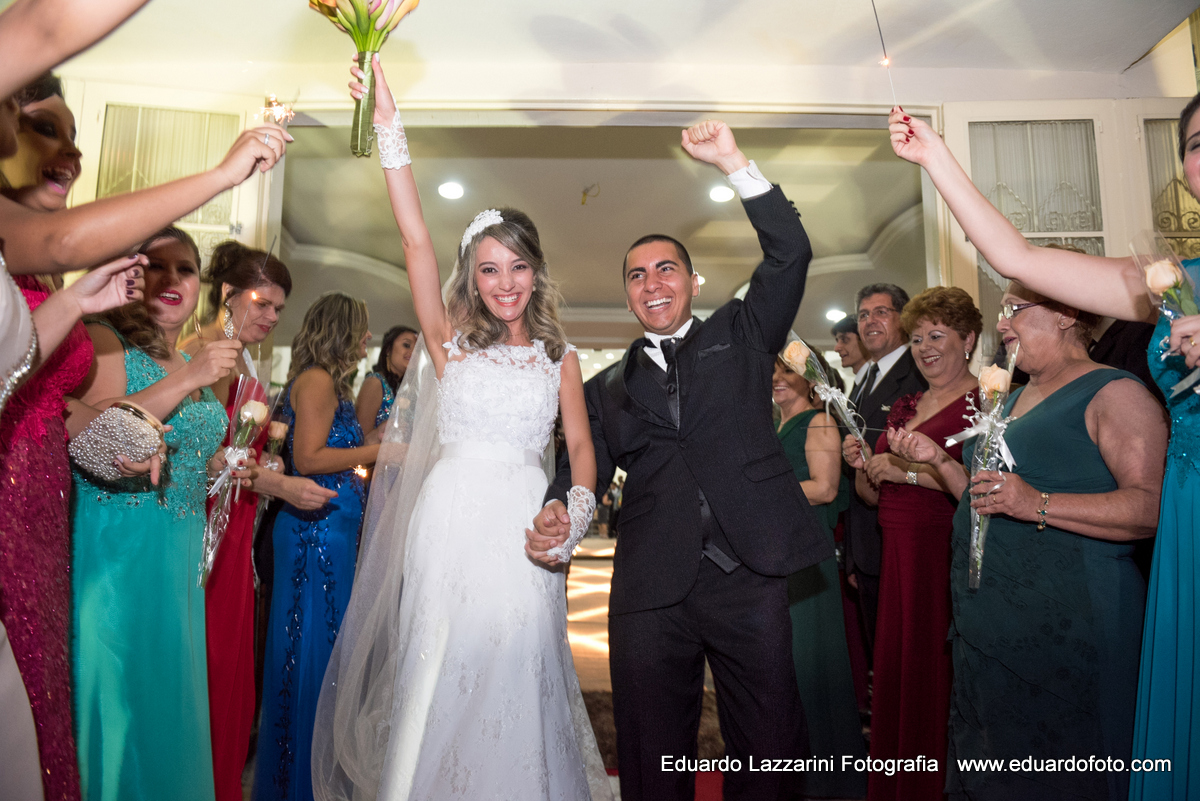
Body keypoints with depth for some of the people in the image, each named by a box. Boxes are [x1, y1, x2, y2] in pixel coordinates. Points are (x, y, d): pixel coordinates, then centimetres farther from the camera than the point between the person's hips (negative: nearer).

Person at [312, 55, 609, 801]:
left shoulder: (560, 357, 9)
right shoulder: (451, 342, 6)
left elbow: (581, 445, 8)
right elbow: (416, 240, -2)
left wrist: (577, 512, -11)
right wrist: (389, 127, -7)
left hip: (526, 530, 1)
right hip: (451, 520, 0)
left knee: (516, 681, 5)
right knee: (437, 679, 5)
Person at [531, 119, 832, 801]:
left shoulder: (740, 337, 13)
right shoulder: (607, 388, 16)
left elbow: (790, 253, 3)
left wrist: (734, 162, -2)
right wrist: (557, 514, -11)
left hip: (751, 573, -1)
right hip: (650, 590, 2)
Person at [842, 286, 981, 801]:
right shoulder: (903, 408, 17)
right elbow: (875, 496, 20)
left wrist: (912, 471, -18)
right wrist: (862, 466, 1)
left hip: (953, 558, -7)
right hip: (900, 559, 7)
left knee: (941, 677, -1)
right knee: (894, 675, 12)